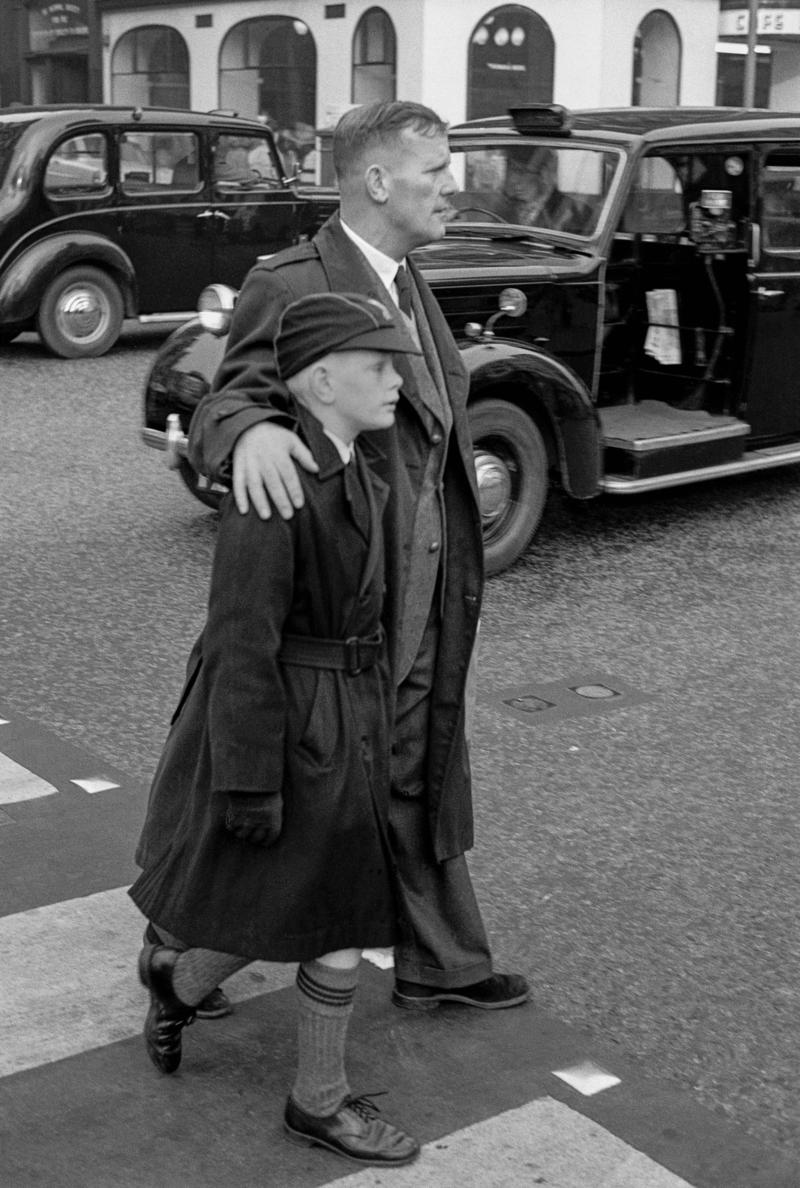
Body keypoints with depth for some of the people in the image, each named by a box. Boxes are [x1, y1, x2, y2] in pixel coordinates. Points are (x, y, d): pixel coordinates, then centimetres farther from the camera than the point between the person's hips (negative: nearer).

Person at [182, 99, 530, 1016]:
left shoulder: (408, 285, 12)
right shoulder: (292, 286, -17)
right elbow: (225, 400, -26)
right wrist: (252, 432, -47)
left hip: (427, 589, 9)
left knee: (421, 777, 19)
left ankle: (440, 964, 36)